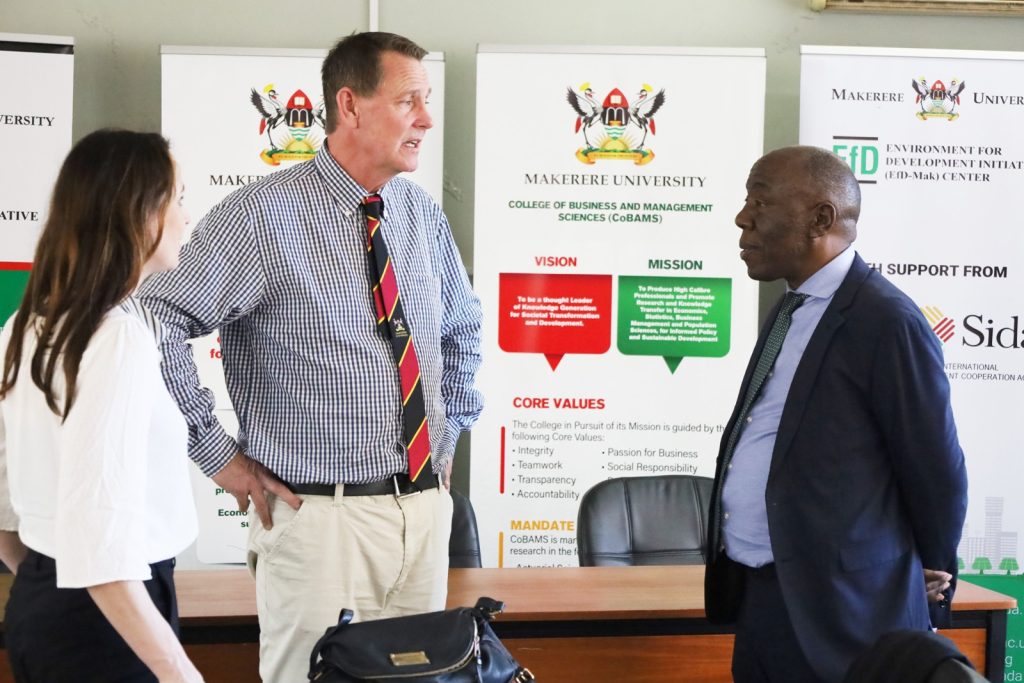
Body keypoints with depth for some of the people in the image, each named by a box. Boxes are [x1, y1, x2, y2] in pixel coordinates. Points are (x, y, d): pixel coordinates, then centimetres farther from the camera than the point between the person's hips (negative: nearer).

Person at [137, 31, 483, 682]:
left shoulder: (424, 216, 9)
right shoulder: (262, 215, -11)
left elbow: (463, 328, 26)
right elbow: (155, 323, -13)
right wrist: (219, 456, -11)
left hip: (427, 506, 6)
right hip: (319, 515, -6)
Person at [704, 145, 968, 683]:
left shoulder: (886, 320, -16)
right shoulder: (790, 311, 12)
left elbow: (935, 469, -10)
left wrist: (933, 569, 4)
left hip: (834, 610, -8)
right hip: (756, 599, 8)